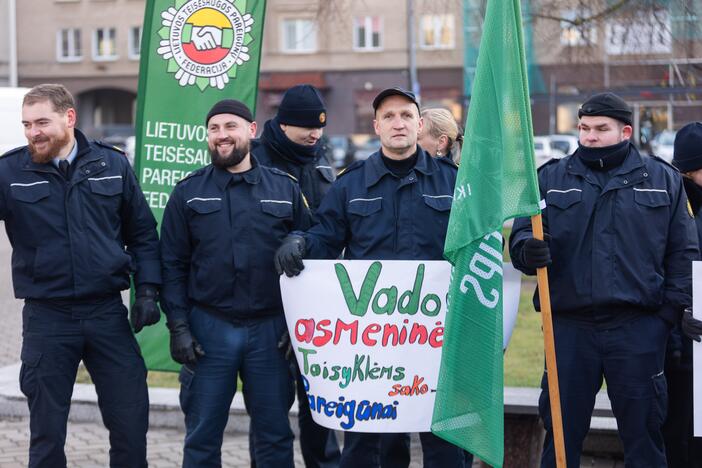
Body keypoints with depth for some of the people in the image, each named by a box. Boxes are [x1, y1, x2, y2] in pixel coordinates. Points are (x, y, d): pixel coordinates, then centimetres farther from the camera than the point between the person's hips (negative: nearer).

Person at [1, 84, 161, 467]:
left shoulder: (112, 164, 1)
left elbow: (142, 233, 8)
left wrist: (147, 290, 1)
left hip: (107, 313, 1)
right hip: (46, 319, -1)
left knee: (131, 422, 6)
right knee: (47, 430, 8)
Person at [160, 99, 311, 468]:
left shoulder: (285, 189, 6)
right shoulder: (189, 192, 4)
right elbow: (173, 264, 2)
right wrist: (178, 327, -7)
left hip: (270, 328, 1)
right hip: (209, 328, 0)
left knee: (275, 437, 7)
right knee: (202, 437, 6)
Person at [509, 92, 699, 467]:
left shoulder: (662, 179, 8)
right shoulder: (551, 178, 10)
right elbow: (521, 233, 6)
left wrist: (670, 311, -1)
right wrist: (528, 250, -18)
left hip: (638, 329, -1)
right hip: (569, 326, 1)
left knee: (643, 431, 5)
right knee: (561, 431, 6)